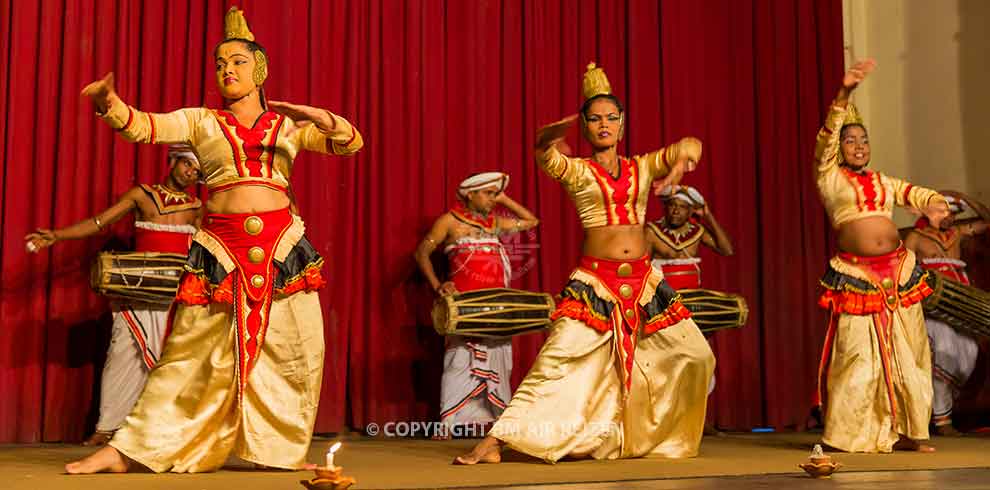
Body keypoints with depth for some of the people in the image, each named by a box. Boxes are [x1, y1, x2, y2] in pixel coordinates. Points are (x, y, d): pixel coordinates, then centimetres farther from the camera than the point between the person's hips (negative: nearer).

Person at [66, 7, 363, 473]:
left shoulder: (290, 123, 12)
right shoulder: (200, 121, 10)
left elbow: (352, 143, 4)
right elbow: (143, 126, -3)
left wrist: (324, 118, -16)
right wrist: (109, 103, -23)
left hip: (283, 243, 1)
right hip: (219, 246, -1)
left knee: (295, 352, 2)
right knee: (189, 354, -2)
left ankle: (283, 451, 17)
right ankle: (125, 451, 6)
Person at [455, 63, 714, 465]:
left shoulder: (642, 167, 12)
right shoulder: (576, 171, 2)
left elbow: (691, 145, 5)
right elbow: (545, 157, -20)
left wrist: (683, 156, -20)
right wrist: (549, 138, -45)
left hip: (644, 281, 4)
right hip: (594, 281, -4)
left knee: (696, 356, 3)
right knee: (555, 360, -14)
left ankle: (669, 435, 26)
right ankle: (492, 443, -11)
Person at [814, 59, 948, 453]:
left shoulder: (882, 181, 19)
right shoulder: (829, 176, 4)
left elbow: (913, 193, 10)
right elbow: (826, 136, -9)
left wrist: (934, 203, -14)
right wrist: (845, 93, -20)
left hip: (899, 271, 6)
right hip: (856, 276, -5)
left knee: (906, 354, 6)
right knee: (858, 357, -6)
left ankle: (904, 432, 14)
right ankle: (850, 436, 4)